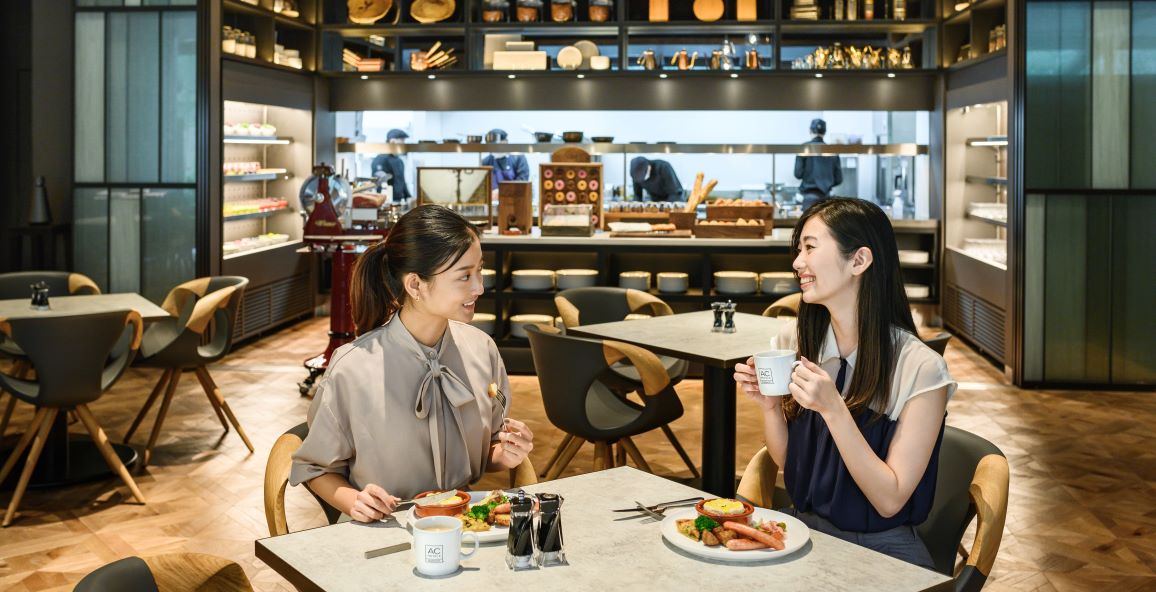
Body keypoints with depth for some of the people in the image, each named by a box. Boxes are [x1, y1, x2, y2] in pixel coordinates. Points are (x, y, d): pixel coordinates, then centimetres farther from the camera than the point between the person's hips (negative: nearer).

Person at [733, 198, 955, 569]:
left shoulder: (921, 369, -17)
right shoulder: (795, 340, -1)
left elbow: (890, 501, -17)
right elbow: (785, 462, 8)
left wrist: (833, 409, -27)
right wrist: (769, 406, -12)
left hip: (882, 550, -4)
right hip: (803, 529, 5)